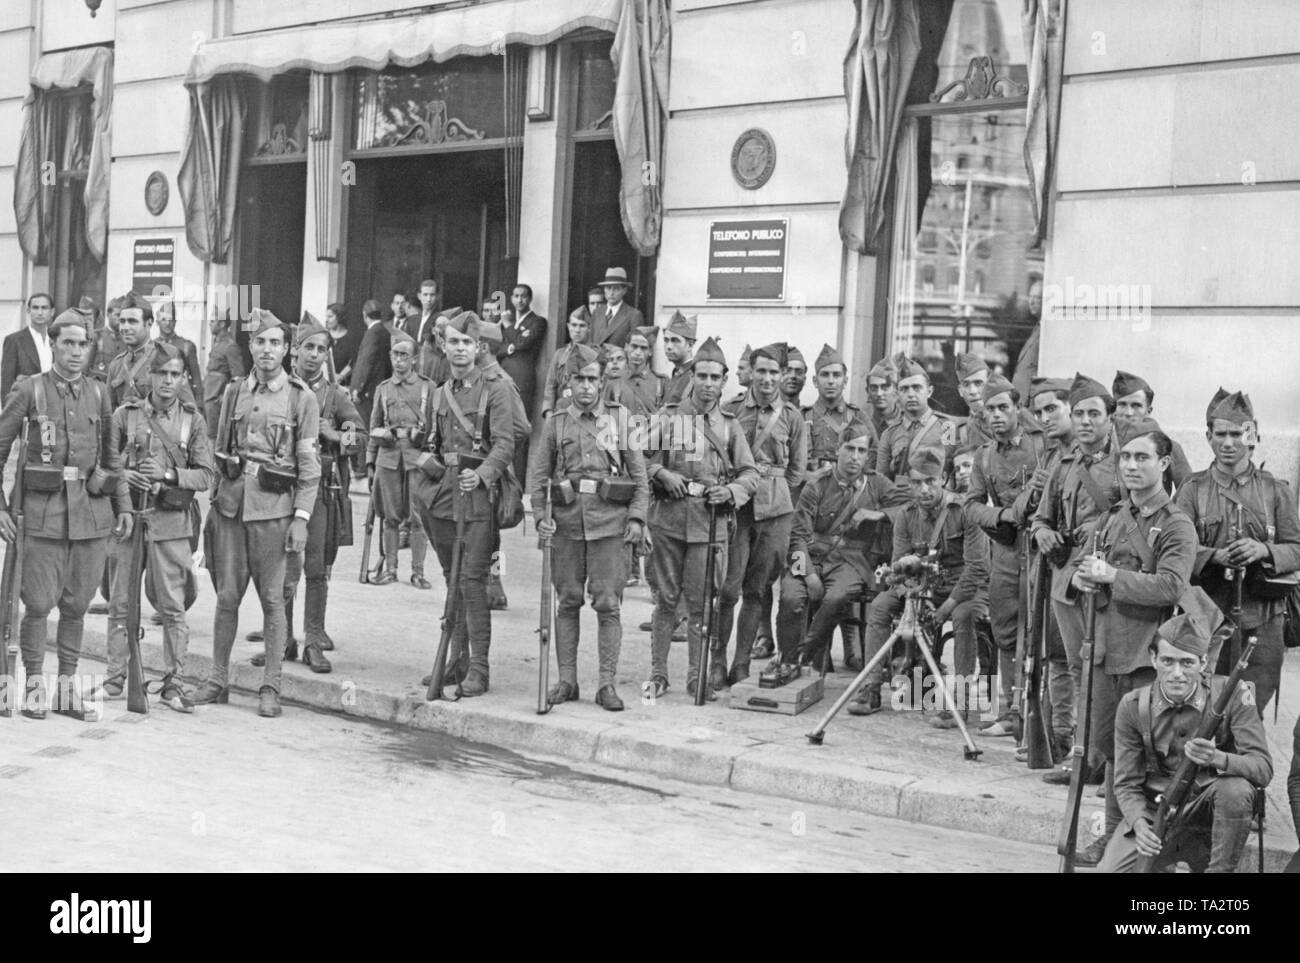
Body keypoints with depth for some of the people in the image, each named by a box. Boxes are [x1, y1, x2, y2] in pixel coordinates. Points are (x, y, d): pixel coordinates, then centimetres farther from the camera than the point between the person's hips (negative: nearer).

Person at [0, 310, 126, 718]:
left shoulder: (98, 393, 8)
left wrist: (123, 504, 13)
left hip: (92, 511, 3)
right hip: (45, 509, -3)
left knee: (77, 604, 8)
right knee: (38, 604, -2)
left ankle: (67, 684, 18)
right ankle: (34, 684, 13)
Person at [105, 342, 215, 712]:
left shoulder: (193, 420, 4)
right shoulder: (125, 414, 5)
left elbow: (206, 475, 0)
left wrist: (169, 474, -15)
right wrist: (123, 475, -12)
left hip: (171, 521, -1)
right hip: (128, 515, 1)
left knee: (173, 607, 0)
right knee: (120, 603, 6)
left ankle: (173, 681, 7)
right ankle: (115, 677, 17)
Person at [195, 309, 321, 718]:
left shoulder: (302, 398, 0)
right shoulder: (234, 393, 11)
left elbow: (309, 465, -2)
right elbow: (220, 451, 17)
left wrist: (301, 517, -8)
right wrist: (213, 502, 11)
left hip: (273, 507, -3)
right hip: (230, 503, 3)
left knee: (272, 599, 2)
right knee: (226, 595, 7)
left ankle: (271, 687, 10)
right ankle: (218, 679, 18)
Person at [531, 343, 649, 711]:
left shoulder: (621, 418, 5)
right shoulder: (555, 423, 8)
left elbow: (639, 474, 6)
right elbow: (539, 476, 10)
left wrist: (637, 517, -3)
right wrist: (540, 515, -3)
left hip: (609, 522, -2)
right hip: (567, 522, 2)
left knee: (608, 603, -3)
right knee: (567, 602, 6)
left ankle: (607, 683, 2)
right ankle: (567, 679, 14)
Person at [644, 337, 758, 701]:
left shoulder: (729, 425, 11)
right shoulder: (667, 416, 7)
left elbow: (750, 473, 11)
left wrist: (731, 491, -7)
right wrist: (662, 474, -11)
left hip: (709, 522, 0)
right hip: (668, 517, 0)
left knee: (700, 602, 2)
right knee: (666, 599, 6)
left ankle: (698, 677, 11)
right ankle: (658, 673, 15)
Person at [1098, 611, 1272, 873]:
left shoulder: (1232, 695, -13)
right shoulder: (1132, 706, -8)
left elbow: (1263, 768, -19)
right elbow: (1127, 783, -3)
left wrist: (1219, 759, -40)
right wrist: (1138, 822, -25)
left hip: (1210, 805, -2)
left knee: (1237, 788, -35)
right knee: (1109, 870, -18)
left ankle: (1220, 869, -11)